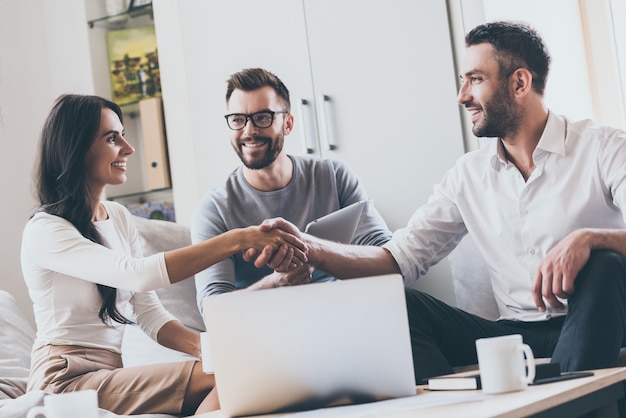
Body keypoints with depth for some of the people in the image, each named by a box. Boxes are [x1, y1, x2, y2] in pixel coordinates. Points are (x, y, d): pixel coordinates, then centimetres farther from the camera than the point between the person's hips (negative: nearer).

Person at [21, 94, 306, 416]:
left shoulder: (119, 217, 12)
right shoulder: (44, 231, -11)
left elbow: (150, 315, 8)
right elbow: (138, 275, -27)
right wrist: (239, 239, -28)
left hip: (111, 373, 7)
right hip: (66, 381, -7)